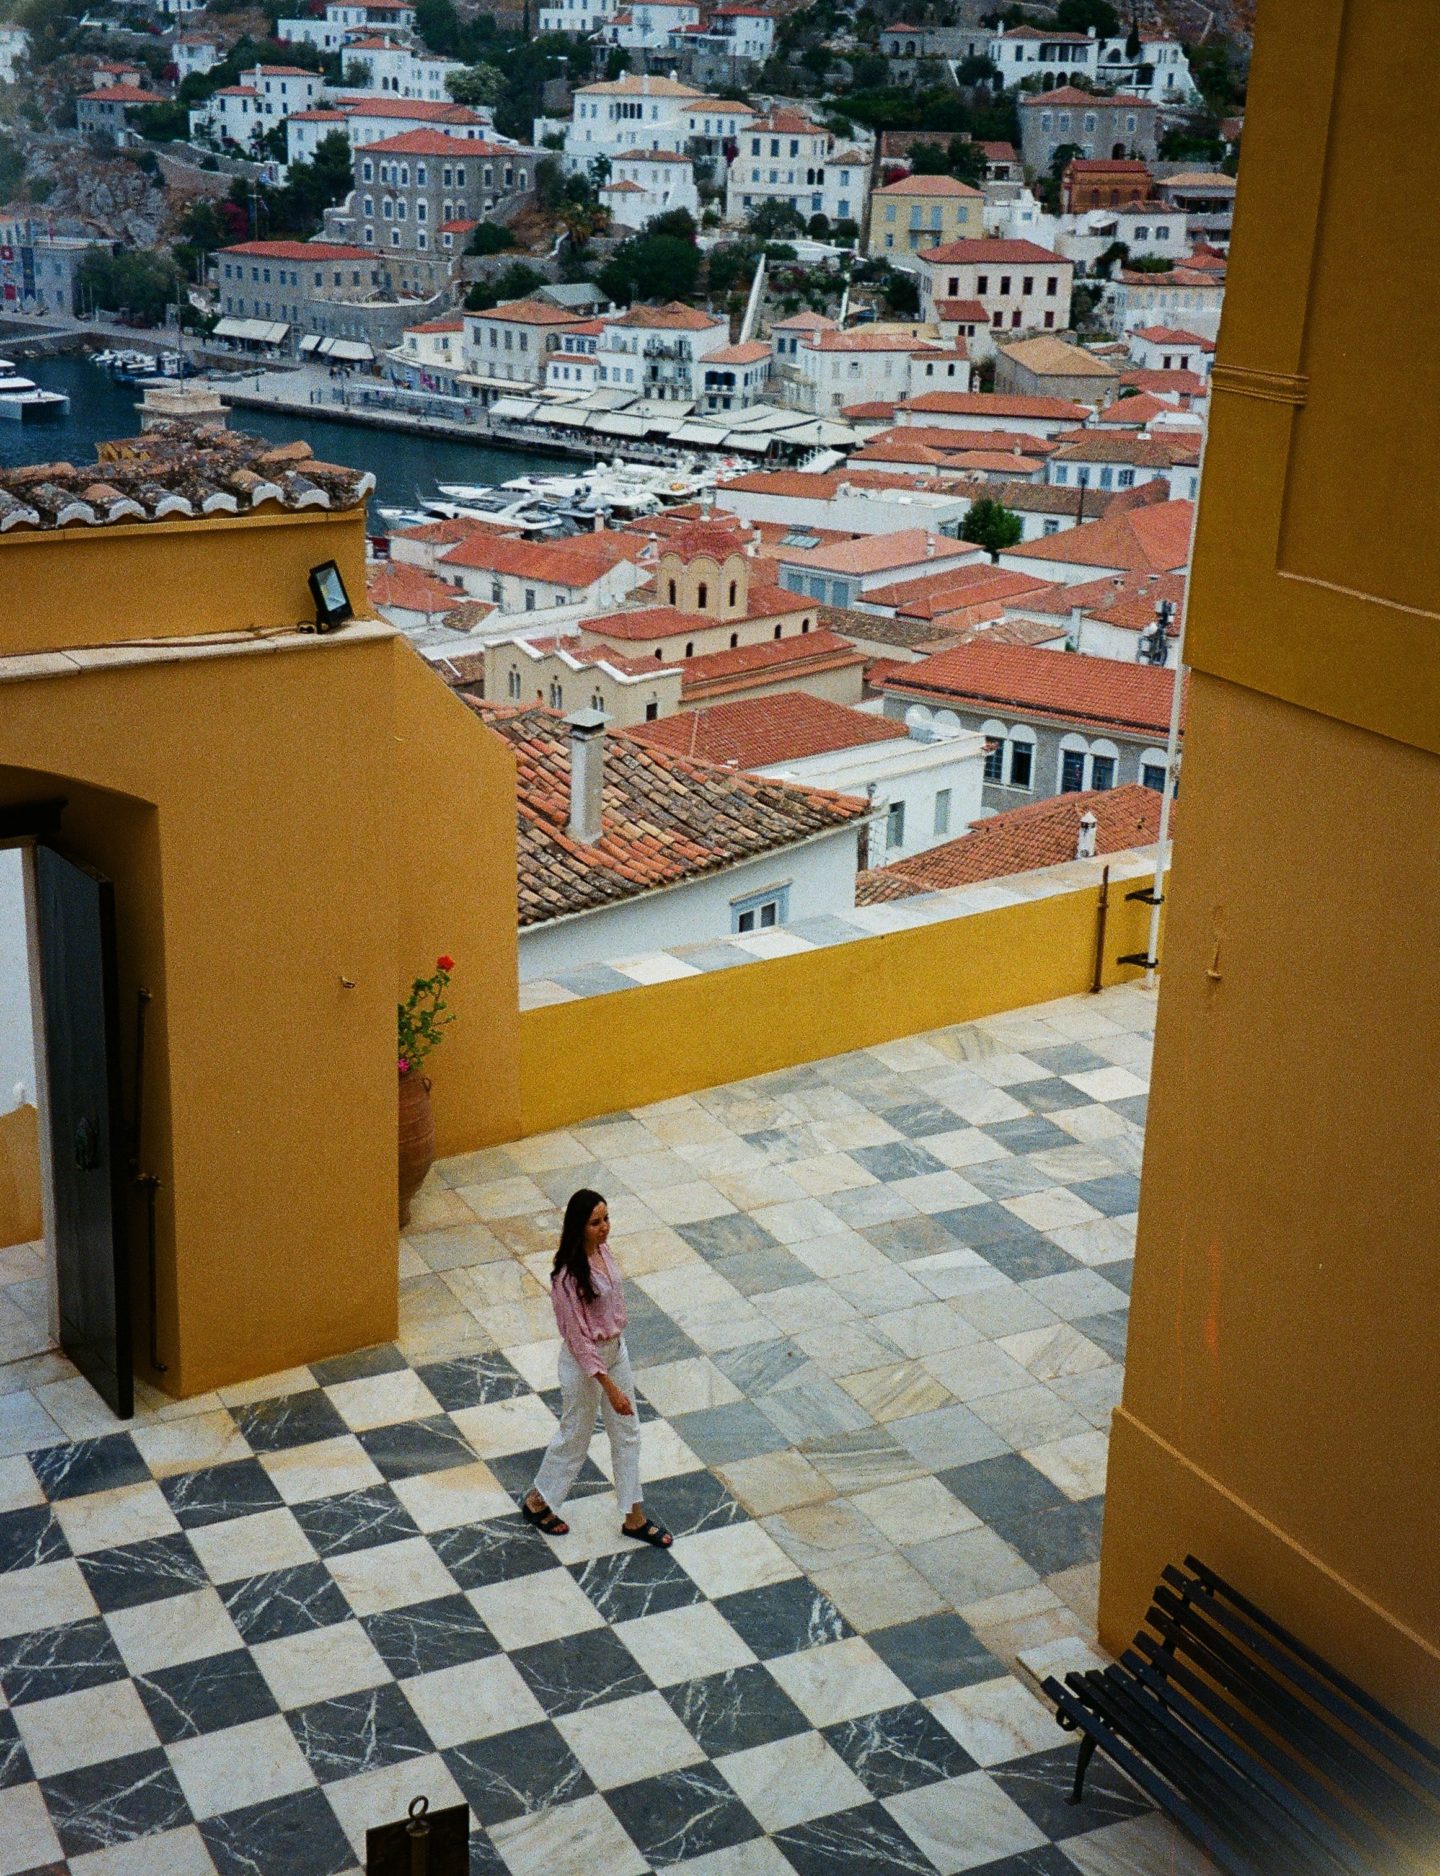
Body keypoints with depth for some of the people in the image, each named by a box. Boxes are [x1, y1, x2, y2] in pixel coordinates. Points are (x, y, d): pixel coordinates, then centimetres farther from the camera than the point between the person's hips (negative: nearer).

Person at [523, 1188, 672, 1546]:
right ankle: (537, 1501, 38)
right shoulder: (568, 1275, -30)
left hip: (616, 1349, 8)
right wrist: (610, 1388, -27)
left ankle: (634, 1517, 31)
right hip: (584, 1360, -8)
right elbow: (578, 1338, -27)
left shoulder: (602, 1250, -6)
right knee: (575, 1436, 13)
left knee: (627, 1432, 16)